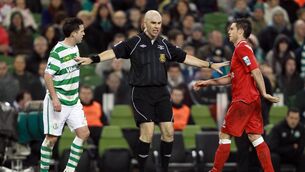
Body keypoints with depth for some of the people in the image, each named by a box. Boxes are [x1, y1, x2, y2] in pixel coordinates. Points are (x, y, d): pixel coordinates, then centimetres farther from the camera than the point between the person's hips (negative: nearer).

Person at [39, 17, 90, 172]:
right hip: (58, 102, -8)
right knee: (52, 137, -3)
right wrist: (54, 98, -24)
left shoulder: (75, 48, 9)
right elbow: (48, 75, -20)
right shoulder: (58, 51, -18)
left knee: (84, 133, 0)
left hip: (73, 101, 8)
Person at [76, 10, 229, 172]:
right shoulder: (134, 43, -2)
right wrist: (92, 59, -22)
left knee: (168, 132, -1)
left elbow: (186, 58, 17)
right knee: (147, 133, -14)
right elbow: (114, 52, -8)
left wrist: (210, 65, 16)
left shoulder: (164, 45, 11)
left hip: (161, 93, 5)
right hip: (141, 93, -5)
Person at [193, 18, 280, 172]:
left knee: (224, 135, 0)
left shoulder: (242, 48, -10)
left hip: (242, 100, -9)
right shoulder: (241, 48, 20)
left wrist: (264, 93, -27)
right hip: (252, 100, 9)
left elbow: (256, 71, -20)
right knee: (255, 137, 4)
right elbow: (231, 78, 25)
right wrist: (207, 82, 23)